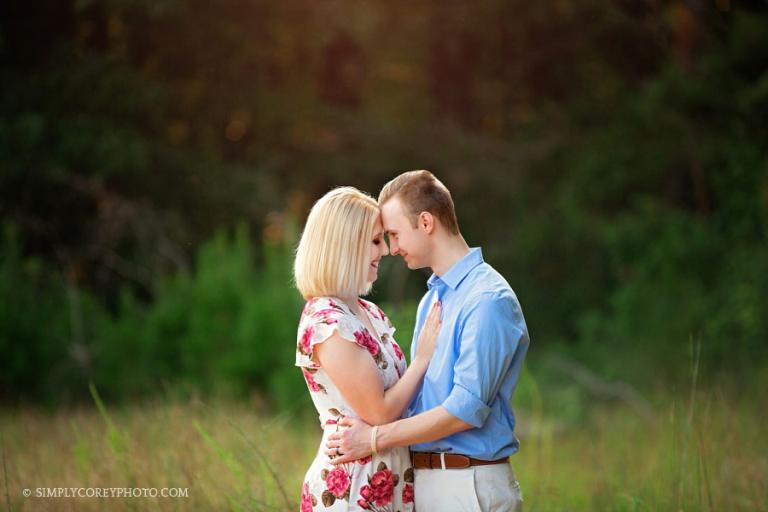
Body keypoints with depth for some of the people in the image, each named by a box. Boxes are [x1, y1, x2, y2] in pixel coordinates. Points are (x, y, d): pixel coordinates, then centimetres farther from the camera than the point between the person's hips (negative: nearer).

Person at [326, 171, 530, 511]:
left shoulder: (488, 299, -14)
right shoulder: (431, 298, 16)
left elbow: (467, 409, -19)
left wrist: (375, 438, -14)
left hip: (468, 484, -8)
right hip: (422, 480, 8)